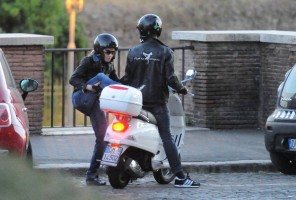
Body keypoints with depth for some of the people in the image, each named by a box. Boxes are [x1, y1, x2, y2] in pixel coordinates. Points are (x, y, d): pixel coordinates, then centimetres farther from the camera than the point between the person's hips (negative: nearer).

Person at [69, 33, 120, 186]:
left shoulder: (109, 66, 13)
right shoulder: (88, 61, -6)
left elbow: (116, 82, 11)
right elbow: (73, 79, -13)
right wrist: (88, 87, -30)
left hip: (95, 104, 6)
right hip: (81, 98, -6)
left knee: (102, 138, -1)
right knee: (100, 76, -27)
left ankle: (92, 175, 5)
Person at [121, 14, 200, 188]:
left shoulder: (133, 52, 2)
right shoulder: (165, 52, -6)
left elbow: (127, 77, 3)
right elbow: (170, 77, -11)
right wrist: (181, 89, 7)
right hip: (157, 101, -3)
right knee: (167, 138, -7)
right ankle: (179, 176, -13)